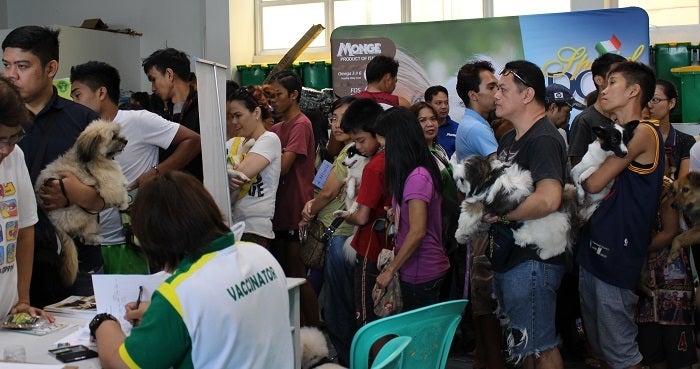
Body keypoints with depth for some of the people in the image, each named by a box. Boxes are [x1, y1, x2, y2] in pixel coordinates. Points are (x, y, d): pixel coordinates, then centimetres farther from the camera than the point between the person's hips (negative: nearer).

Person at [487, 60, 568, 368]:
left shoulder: (543, 140, -18)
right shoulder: (510, 138, 14)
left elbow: (549, 199, -33)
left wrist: (498, 214, -20)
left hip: (532, 260, -10)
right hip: (508, 257, 10)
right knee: (525, 342, 21)